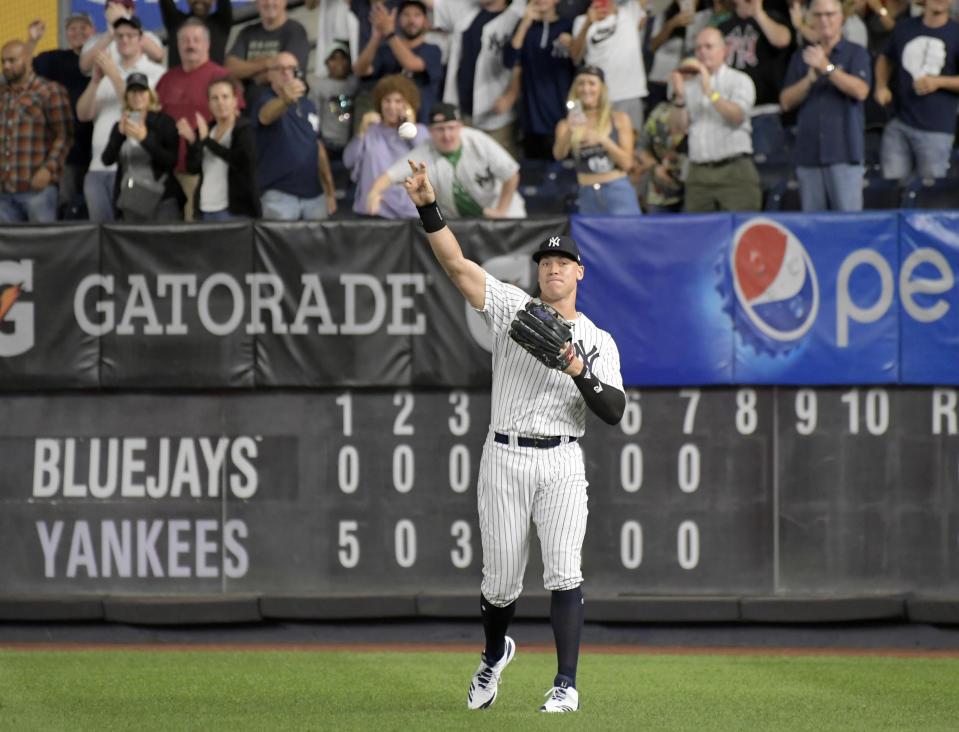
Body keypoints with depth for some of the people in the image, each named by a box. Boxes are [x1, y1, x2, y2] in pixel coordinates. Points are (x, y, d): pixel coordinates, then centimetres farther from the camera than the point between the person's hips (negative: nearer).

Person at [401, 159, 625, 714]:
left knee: (564, 573, -14)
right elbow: (457, 264, -4)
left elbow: (615, 413, -4)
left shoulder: (598, 342, 7)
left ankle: (566, 685, -12)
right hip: (505, 460, 1)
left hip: (562, 464, -1)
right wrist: (429, 207, -17)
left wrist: (579, 371, -18)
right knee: (501, 582, 6)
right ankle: (495, 654, 37)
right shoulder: (512, 308, 7)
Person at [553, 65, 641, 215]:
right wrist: (569, 132, -31)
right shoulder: (566, 125, 7)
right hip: (588, 196, 1)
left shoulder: (620, 119, 6)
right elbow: (558, 154, -12)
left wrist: (602, 139, -15)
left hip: (618, 192, -1)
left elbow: (626, 163, -1)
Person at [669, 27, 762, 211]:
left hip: (734, 170, -4)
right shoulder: (690, 86, 18)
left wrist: (710, 92, -16)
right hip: (698, 173, 4)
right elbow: (678, 127, 8)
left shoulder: (739, 80, 7)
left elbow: (737, 116, -10)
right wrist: (679, 96, -6)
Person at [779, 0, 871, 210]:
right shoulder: (801, 58, 17)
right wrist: (809, 79, -8)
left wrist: (827, 68, -15)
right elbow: (786, 102, 9)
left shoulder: (855, 53, 7)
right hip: (809, 152, 4)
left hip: (844, 152, -4)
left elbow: (861, 91, -10)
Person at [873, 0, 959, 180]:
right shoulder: (904, 28, 10)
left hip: (936, 130, -3)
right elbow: (885, 59, 26)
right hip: (899, 124, 3)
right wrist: (881, 87, 8)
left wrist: (939, 82, -16)